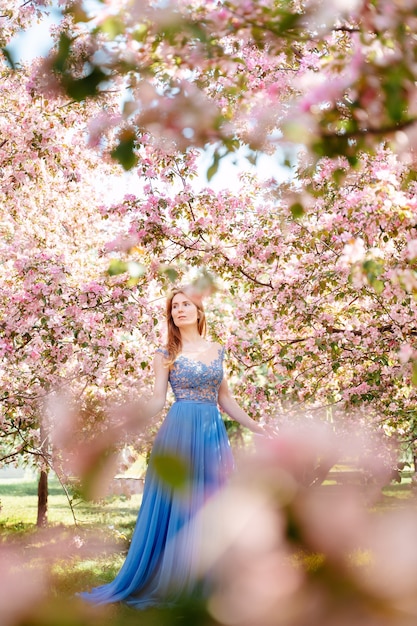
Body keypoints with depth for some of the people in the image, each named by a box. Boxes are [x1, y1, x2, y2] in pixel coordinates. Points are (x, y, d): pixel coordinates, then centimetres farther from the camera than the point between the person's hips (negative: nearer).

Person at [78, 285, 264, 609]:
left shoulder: (216, 350, 13)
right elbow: (157, 401, -2)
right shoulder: (167, 353, 3)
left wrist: (257, 427, 17)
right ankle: (167, 583, 7)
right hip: (180, 433, -4)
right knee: (175, 508, -3)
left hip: (214, 433, 4)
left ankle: (203, 584, 15)